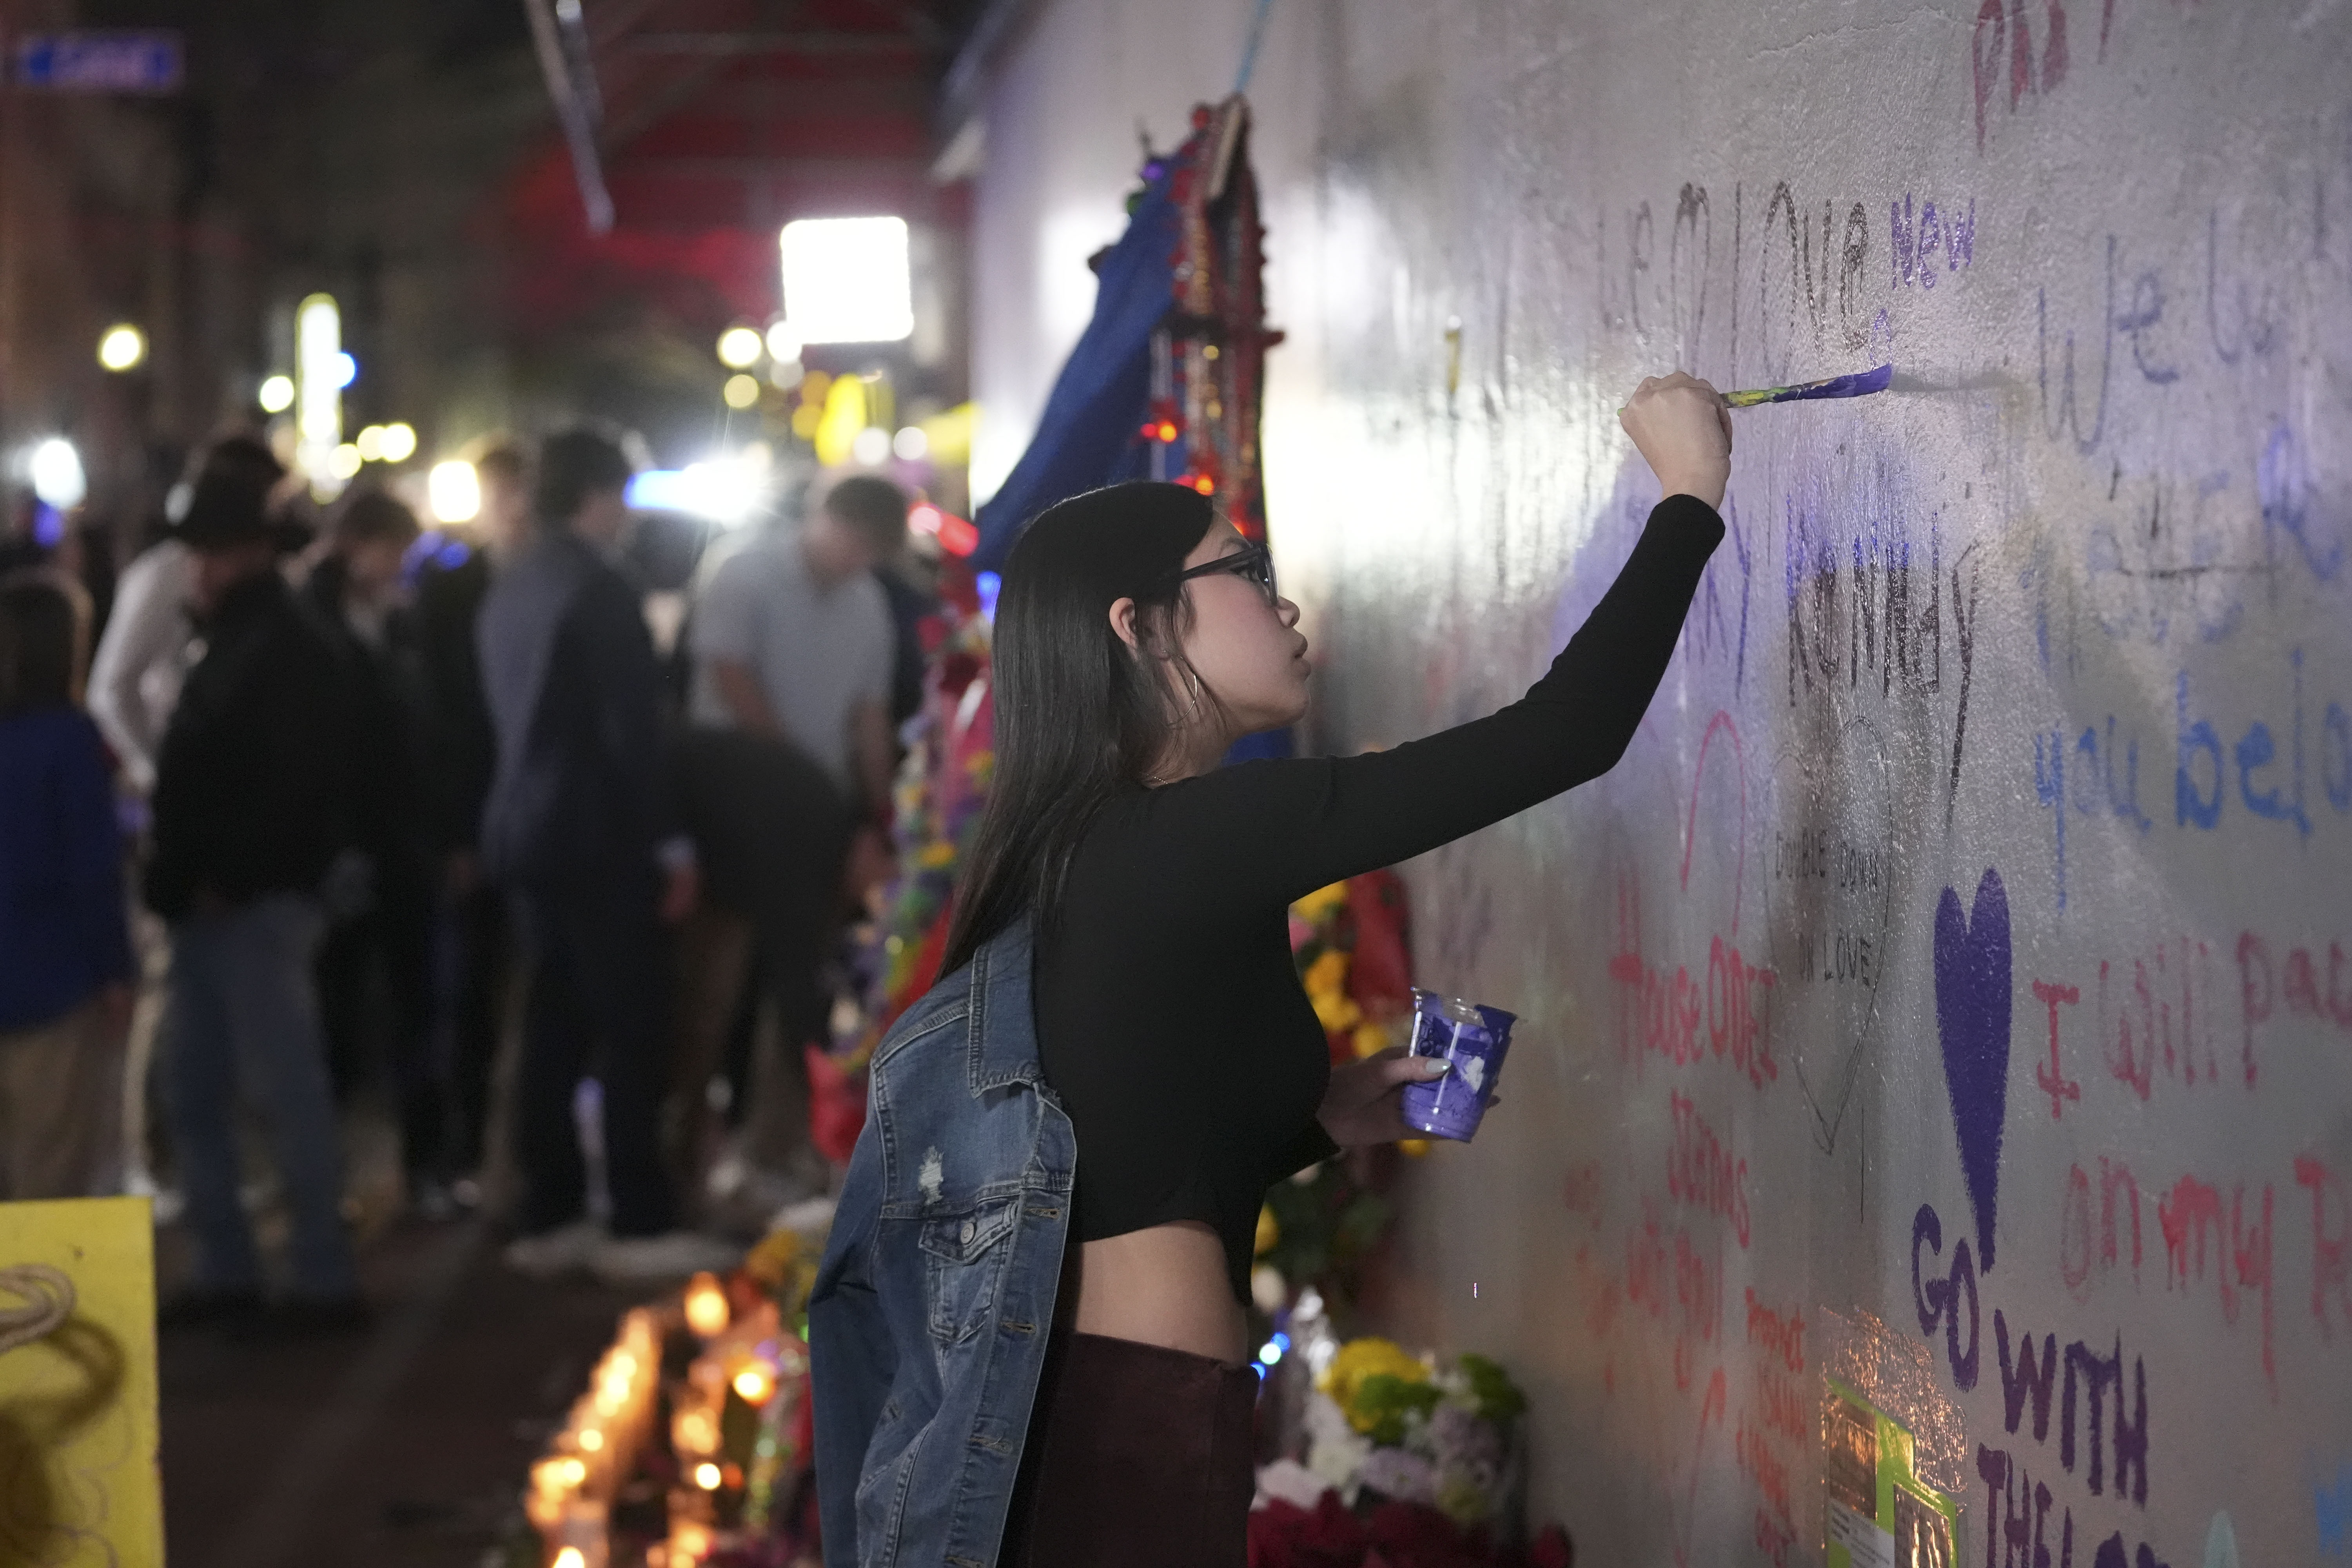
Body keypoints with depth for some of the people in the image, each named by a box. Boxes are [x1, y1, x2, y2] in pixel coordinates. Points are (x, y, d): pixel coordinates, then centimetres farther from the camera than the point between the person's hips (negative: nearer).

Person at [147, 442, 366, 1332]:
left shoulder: (288, 651, -10)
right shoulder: (229, 646, 18)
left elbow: (297, 789, -18)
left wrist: (225, 881, -16)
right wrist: (177, 881, 9)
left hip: (256, 905, -10)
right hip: (208, 907, 10)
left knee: (288, 1093, -7)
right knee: (196, 1097, 11)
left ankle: (327, 1281, -3)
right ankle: (227, 1271, 18)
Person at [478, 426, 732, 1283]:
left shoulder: (508, 591, 11)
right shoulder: (600, 592, -15)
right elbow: (633, 729, -17)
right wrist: (668, 842, -11)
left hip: (526, 833, 8)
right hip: (601, 838, -8)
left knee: (553, 1029, 11)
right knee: (631, 1030, -4)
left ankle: (548, 1218, 13)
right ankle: (641, 1226, -3)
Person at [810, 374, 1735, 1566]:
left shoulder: (1092, 860, 14)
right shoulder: (1191, 840, -13)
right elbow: (1567, 732, -14)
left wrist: (1327, 1118, 14)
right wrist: (1690, 495, -3)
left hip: (1065, 1413, 9)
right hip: (1134, 1434, -9)